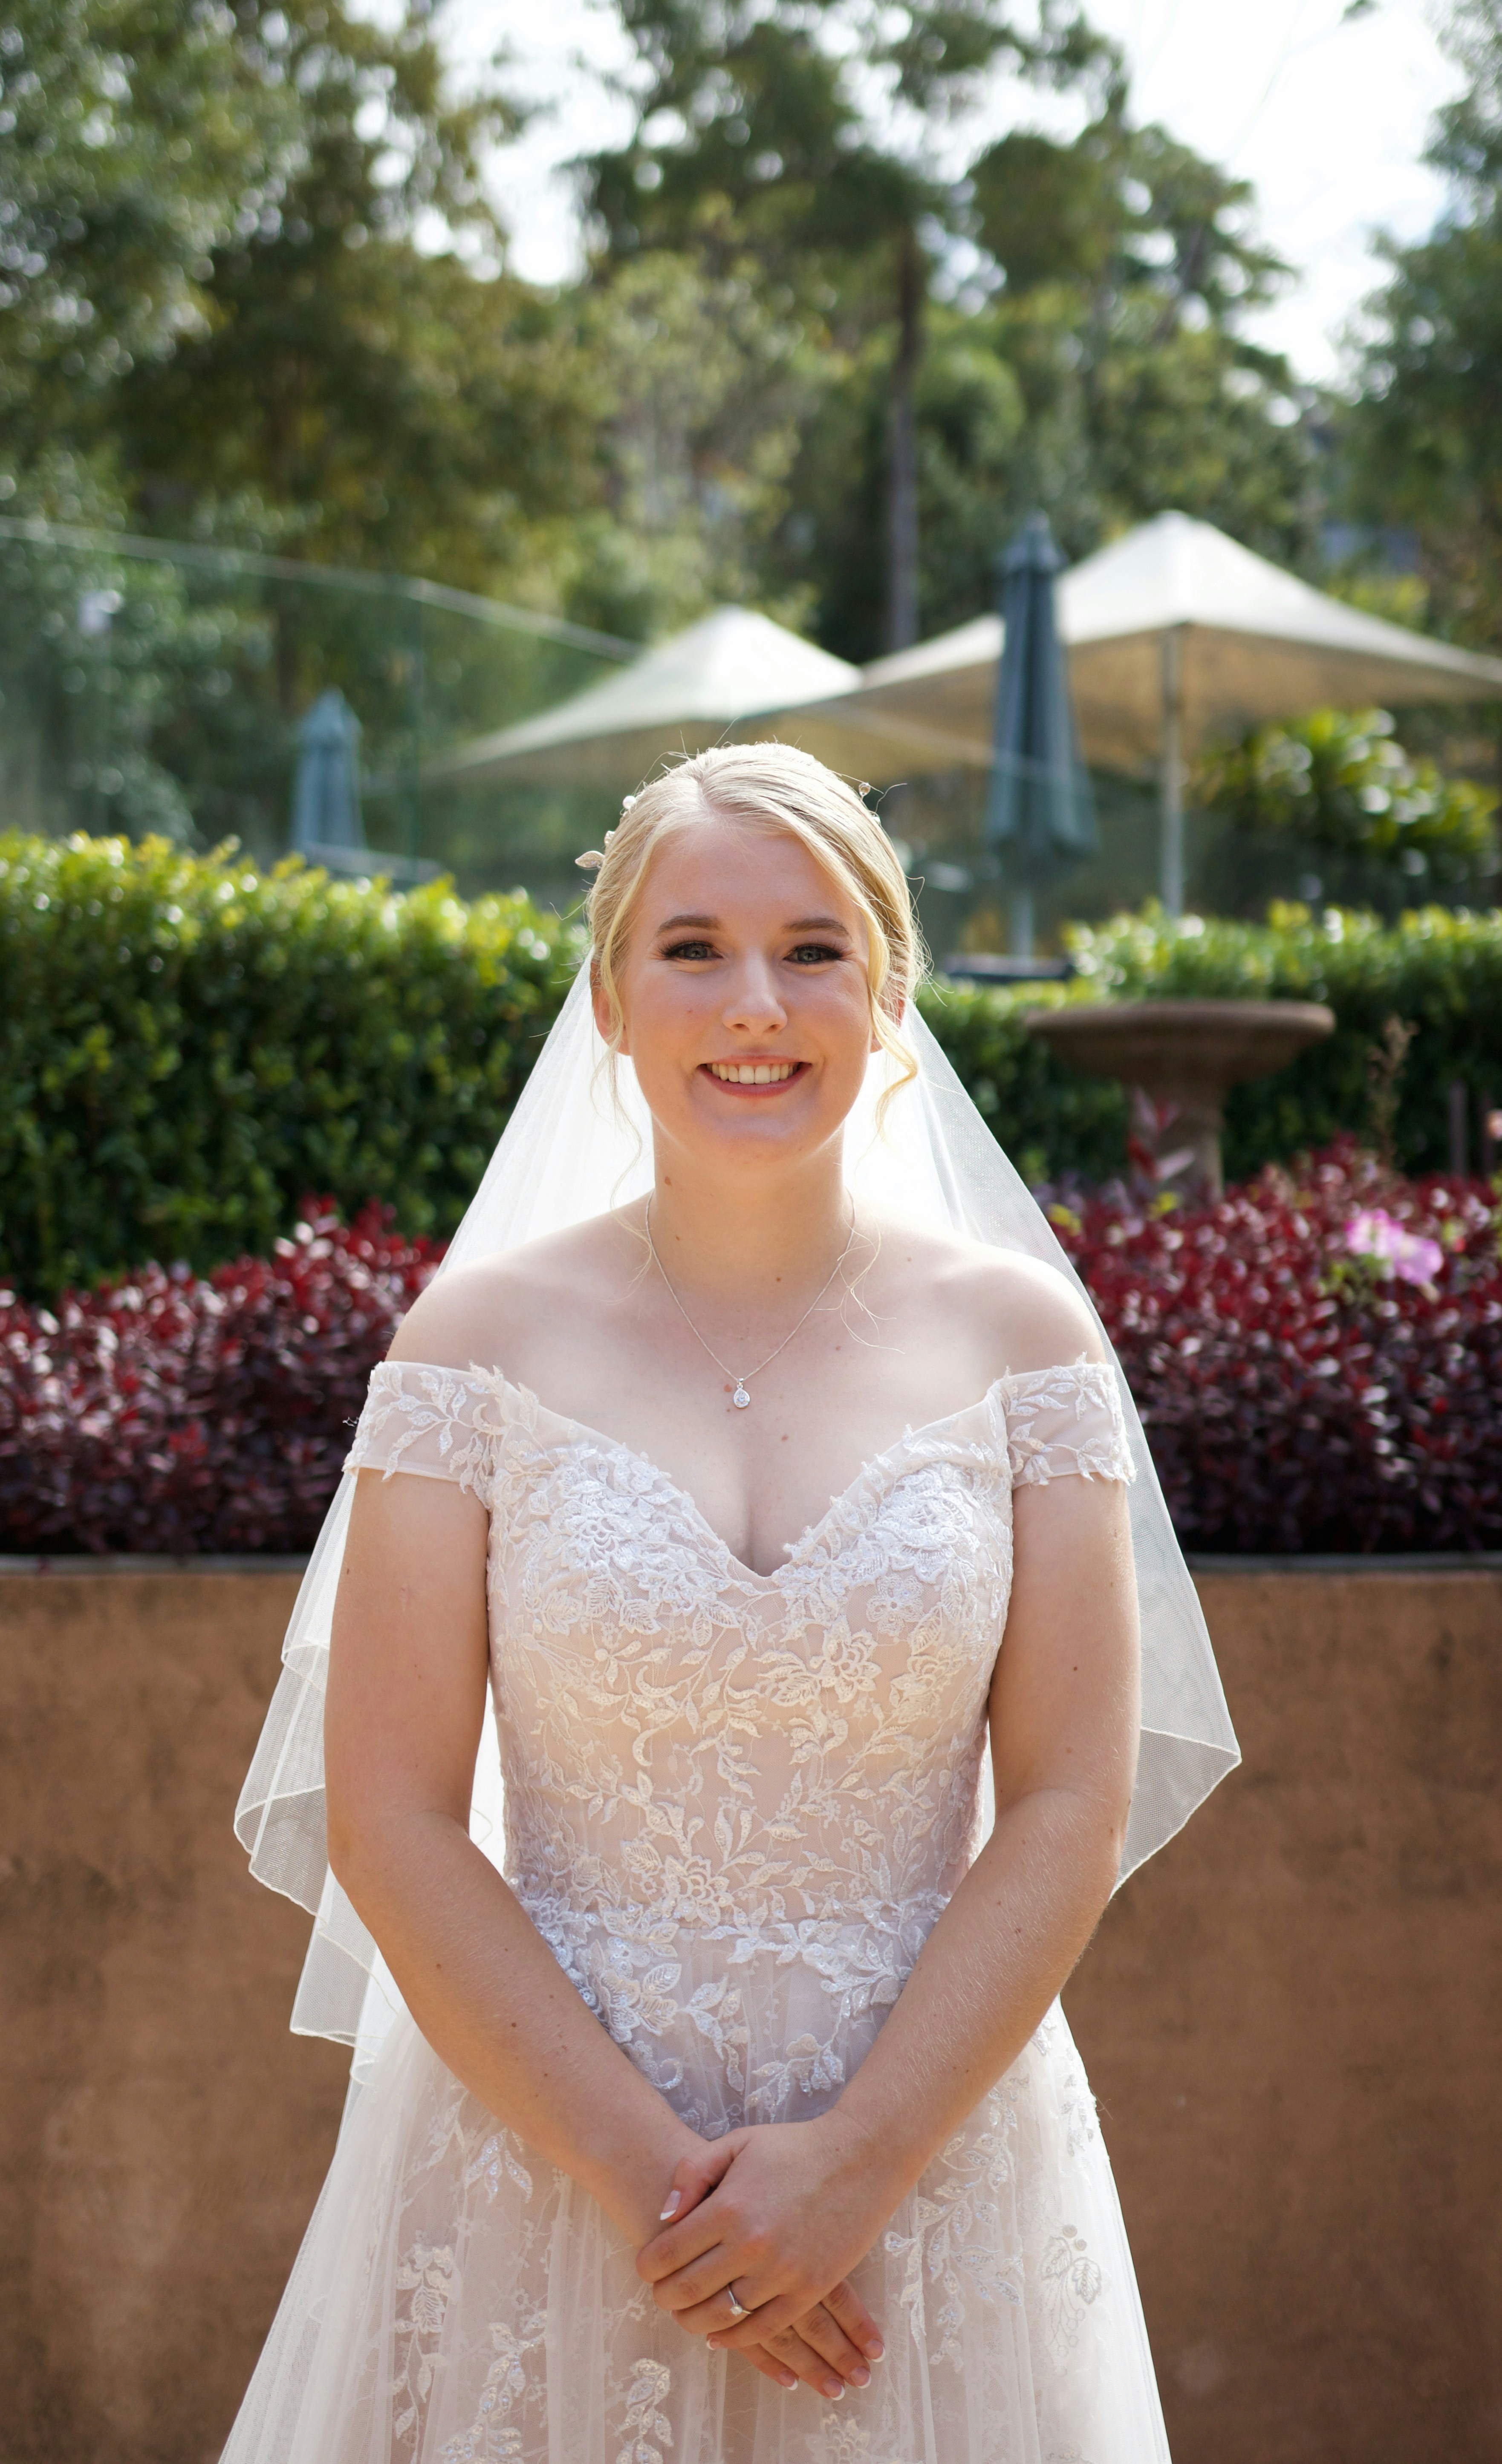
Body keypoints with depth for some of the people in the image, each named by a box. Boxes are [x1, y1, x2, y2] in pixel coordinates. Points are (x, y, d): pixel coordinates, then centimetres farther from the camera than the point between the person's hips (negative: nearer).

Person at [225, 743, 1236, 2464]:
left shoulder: (1018, 1335, -2)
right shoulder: (485, 1338, -4)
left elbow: (1069, 1812, -4)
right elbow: (394, 1827, -7)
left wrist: (856, 2163, -13)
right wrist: (645, 2176, -13)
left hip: (932, 2129, 1)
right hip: (543, 2141, 0)